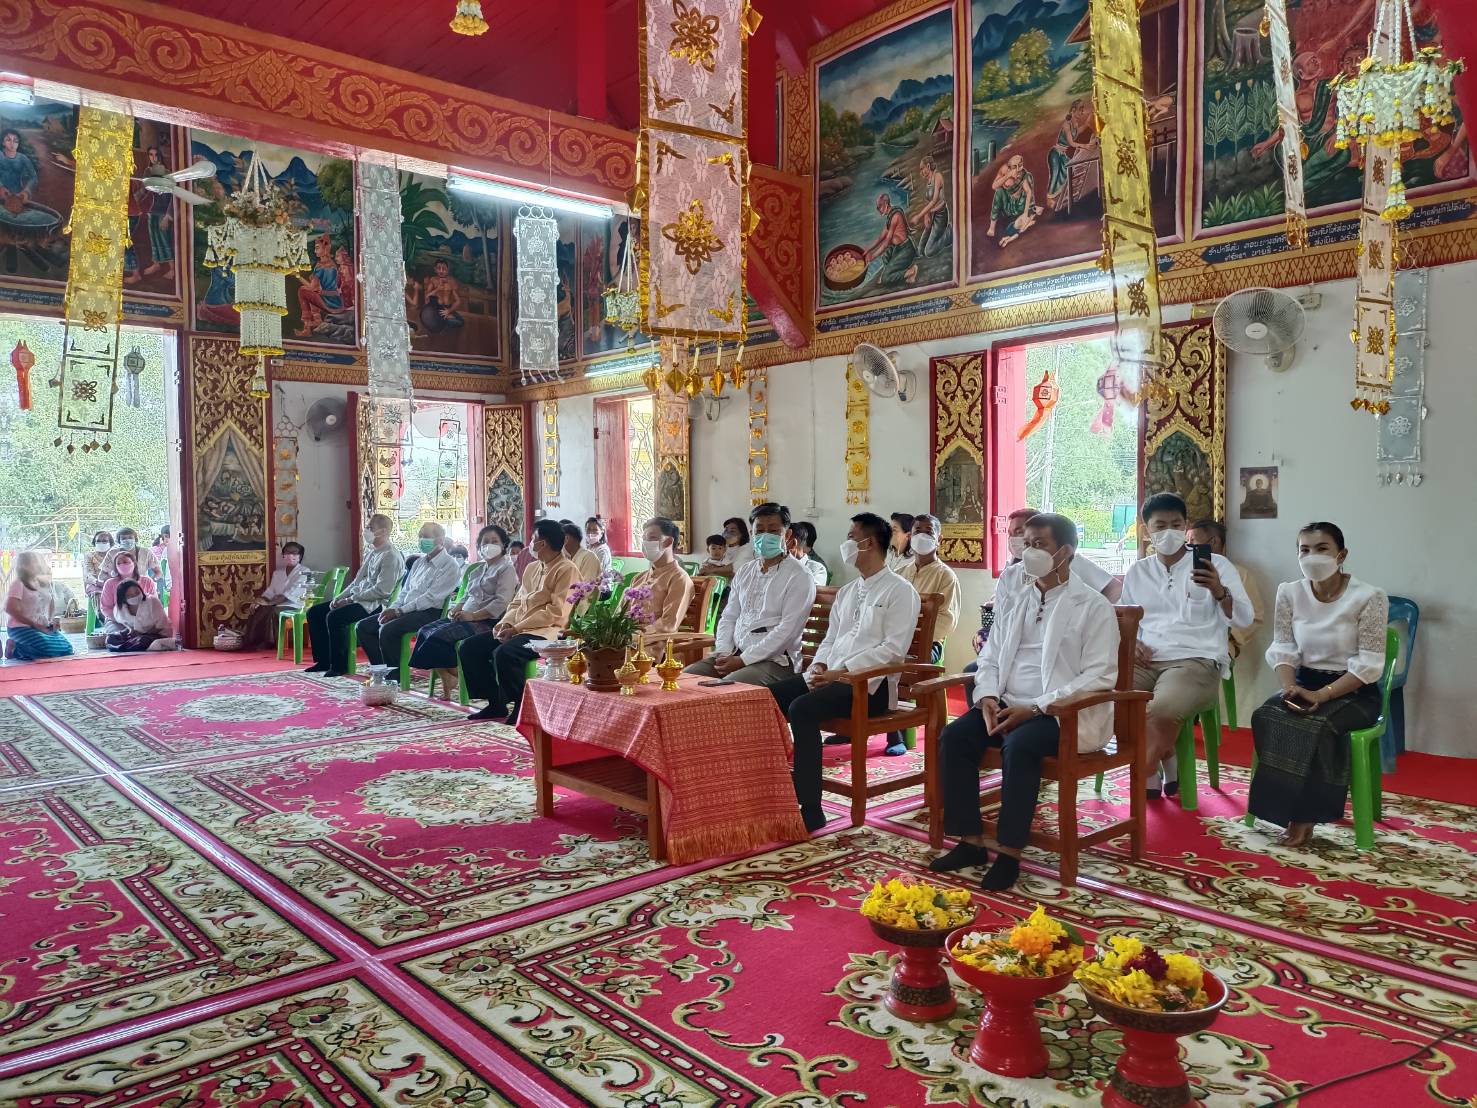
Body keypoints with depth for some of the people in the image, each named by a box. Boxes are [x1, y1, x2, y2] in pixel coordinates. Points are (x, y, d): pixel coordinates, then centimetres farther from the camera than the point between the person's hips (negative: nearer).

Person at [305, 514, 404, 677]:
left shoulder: (391, 557, -13)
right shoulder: (370, 552, 18)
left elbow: (382, 590, -21)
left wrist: (351, 598, -16)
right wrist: (339, 597, 6)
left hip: (374, 604, -10)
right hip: (357, 599, 10)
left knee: (334, 617, -29)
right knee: (314, 612, 5)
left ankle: (339, 666, -15)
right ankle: (323, 661, 9)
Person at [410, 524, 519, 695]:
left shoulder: (506, 569, -4)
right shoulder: (477, 568, 23)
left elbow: (501, 602, -16)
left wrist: (473, 615, -20)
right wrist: (456, 609, 4)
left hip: (487, 621, -9)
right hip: (466, 618, 9)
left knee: (438, 635, -23)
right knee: (425, 631, -8)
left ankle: (453, 673, -6)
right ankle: (445, 674, -12)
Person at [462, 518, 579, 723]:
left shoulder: (567, 570, -8)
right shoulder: (532, 568, 21)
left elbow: (557, 612, -16)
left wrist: (516, 628, -17)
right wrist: (505, 623, 0)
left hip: (546, 631, -9)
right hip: (517, 629, 9)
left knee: (504, 653, -33)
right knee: (470, 647, -2)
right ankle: (495, 703, 6)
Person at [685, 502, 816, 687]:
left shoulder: (799, 577, -5)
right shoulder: (744, 571, 17)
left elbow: (787, 630, -14)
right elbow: (729, 617, 18)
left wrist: (743, 660, -17)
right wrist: (723, 652, -2)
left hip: (775, 659, -7)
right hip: (735, 653, 7)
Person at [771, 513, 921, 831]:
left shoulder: (900, 591, -3)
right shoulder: (846, 592, 21)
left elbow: (893, 649, -13)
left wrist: (841, 672, -19)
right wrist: (819, 665, -2)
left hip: (870, 684, -8)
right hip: (830, 676, 8)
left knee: (801, 709, -30)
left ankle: (811, 810, -25)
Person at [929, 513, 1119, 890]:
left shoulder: (1093, 606, -4)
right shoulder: (1015, 601, 15)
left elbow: (1100, 676, -13)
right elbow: (989, 659, 16)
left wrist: (1035, 708, -19)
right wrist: (988, 697, -7)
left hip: (1063, 713, -6)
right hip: (1008, 705, 6)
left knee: (1019, 745, -34)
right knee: (954, 736, -17)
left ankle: (1009, 853, -20)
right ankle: (971, 841, -8)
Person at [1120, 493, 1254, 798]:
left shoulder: (1216, 565, 5)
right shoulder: (1137, 572, 17)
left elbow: (1243, 619, -2)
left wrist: (1219, 591, -21)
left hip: (1197, 661, -4)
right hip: (1148, 662, 4)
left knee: (1162, 708, -35)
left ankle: (1147, 774, -4)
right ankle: (1167, 762, -2)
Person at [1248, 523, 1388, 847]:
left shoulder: (1369, 597, -11)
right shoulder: (1289, 593, 1)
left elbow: (1368, 666, -14)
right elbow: (1282, 650, 1)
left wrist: (1322, 695, -24)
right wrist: (1290, 687, -19)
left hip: (1354, 692, -4)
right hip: (1305, 684, 4)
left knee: (1317, 726, -33)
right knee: (1266, 717, -27)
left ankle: (1305, 815, -16)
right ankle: (1286, 808, -18)